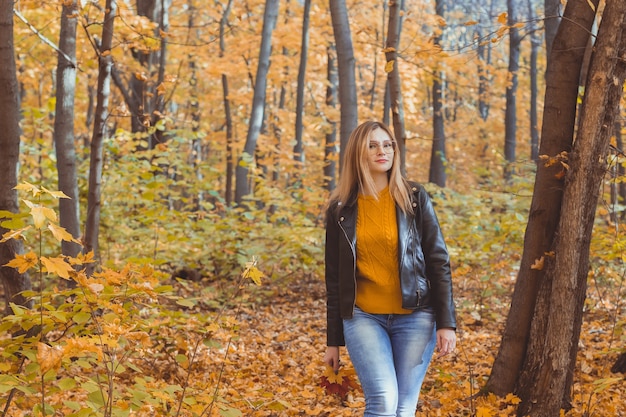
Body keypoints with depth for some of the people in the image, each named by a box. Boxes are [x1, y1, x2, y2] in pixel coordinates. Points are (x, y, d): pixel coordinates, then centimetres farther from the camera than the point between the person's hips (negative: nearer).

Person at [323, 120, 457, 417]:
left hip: (415, 316, 0)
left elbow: (438, 261, 0)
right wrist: (333, 341, 9)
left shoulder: (414, 198, 1)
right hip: (363, 317, 0)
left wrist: (446, 322, -7)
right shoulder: (341, 209, 4)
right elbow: (334, 278, 8)